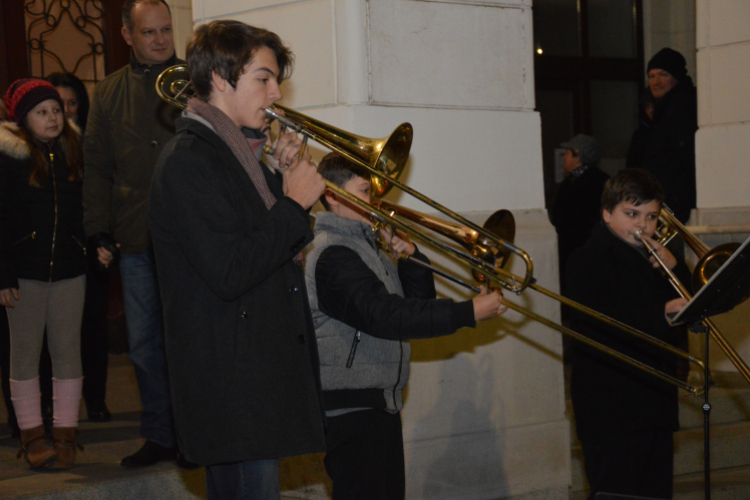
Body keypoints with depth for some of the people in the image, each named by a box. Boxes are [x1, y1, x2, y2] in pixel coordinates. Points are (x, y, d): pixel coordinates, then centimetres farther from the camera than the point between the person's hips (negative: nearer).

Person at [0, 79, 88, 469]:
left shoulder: (74, 154, 6)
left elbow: (87, 212, 11)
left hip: (69, 269, 3)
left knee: (67, 352, 4)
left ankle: (64, 436, 11)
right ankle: (32, 436, 10)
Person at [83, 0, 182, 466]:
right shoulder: (109, 93, 11)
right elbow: (98, 168, 14)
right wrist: (100, 232, 6)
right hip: (136, 239, 3)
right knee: (145, 344, 8)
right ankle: (160, 436, 19)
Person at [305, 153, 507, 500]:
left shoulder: (366, 244, 18)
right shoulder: (333, 254, -15)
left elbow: (419, 301, 17)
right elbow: (384, 316, -26)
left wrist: (410, 256, -3)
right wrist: (467, 313, -26)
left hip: (381, 403, 10)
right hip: (350, 407, -10)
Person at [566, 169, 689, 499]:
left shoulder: (653, 256, 18)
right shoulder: (589, 260, -7)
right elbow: (597, 321, -24)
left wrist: (675, 269, -2)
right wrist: (661, 313, -32)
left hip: (654, 405, 8)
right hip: (612, 409, -8)